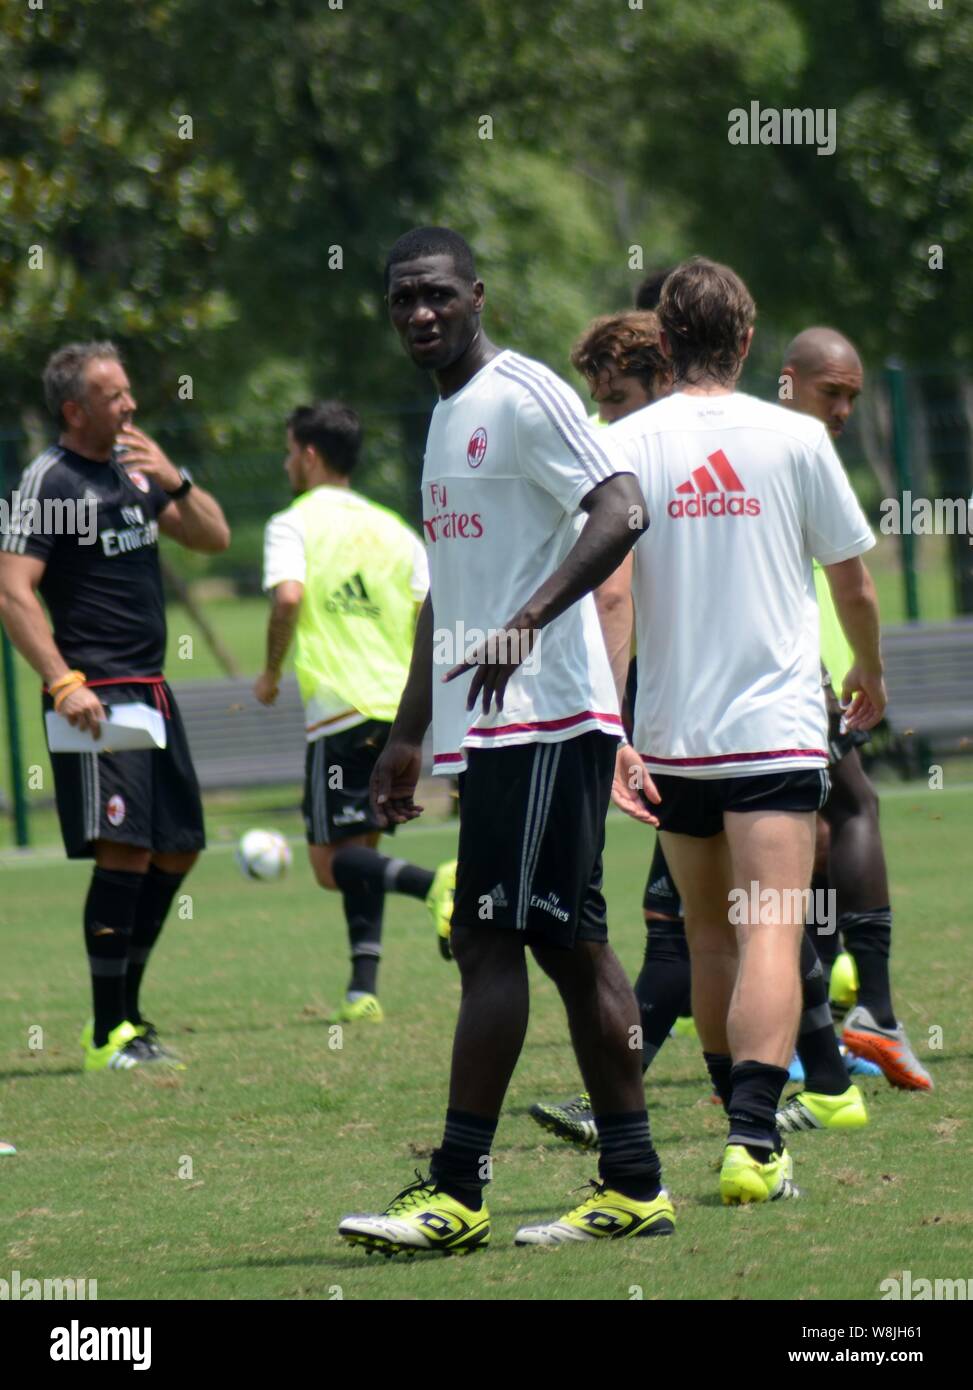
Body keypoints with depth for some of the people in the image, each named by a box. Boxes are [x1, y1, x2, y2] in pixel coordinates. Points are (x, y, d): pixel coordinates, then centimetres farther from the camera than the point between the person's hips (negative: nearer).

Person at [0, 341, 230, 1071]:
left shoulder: (133, 464, 12)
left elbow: (214, 537, 15)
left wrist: (174, 481, -4)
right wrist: (63, 684, -24)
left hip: (151, 687, 8)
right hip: (98, 695, -8)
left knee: (176, 852, 11)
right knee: (124, 850, -15)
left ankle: (127, 1011, 22)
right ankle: (108, 1034, -11)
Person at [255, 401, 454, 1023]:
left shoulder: (294, 524, -2)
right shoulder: (394, 529, 14)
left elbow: (288, 597, -20)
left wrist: (271, 673, -6)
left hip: (340, 711, -6)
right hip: (399, 708, 6)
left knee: (331, 861, -4)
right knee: (362, 848, 15)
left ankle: (436, 884, -30)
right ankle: (364, 989, 7)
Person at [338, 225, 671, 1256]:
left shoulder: (521, 396, -9)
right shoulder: (445, 418, 21)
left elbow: (620, 512, -22)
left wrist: (525, 625, -31)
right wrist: (408, 734, 26)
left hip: (540, 719, -10)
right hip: (491, 727, 10)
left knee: (487, 941, -11)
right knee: (568, 942, 8)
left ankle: (456, 1190, -11)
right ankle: (634, 1184, 10)